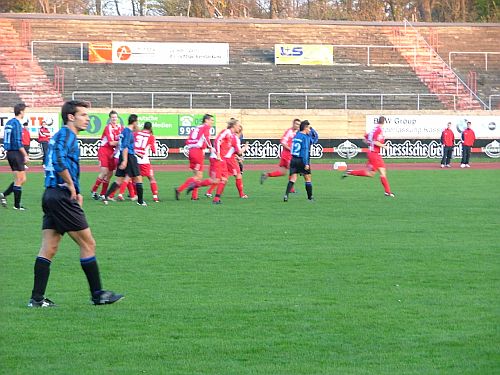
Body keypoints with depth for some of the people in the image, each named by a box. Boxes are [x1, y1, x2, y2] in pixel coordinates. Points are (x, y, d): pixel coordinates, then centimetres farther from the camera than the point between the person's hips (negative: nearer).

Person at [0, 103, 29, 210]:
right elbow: (18, 143, -20)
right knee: (19, 180, -1)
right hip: (16, 153, -9)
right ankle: (17, 205, 3)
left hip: (10, 153, 9)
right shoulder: (16, 124, -15)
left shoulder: (9, 123, 12)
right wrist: (25, 155, -16)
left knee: (22, 179, 14)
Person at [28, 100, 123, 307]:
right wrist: (72, 187, -16)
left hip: (50, 195, 9)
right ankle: (97, 294, 6)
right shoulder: (67, 134, -9)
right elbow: (59, 160, -25)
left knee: (48, 249, 6)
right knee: (88, 244, 0)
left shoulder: (60, 135, 20)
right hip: (62, 196, -9)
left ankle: (37, 298, 3)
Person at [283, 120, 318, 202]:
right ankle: (310, 197, 17)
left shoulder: (297, 135, 12)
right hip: (302, 160, -6)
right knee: (308, 179, 9)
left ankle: (286, 195, -16)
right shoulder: (305, 137, -11)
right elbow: (305, 151, -16)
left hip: (293, 160, 6)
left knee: (292, 179, 1)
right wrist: (306, 164, -18)